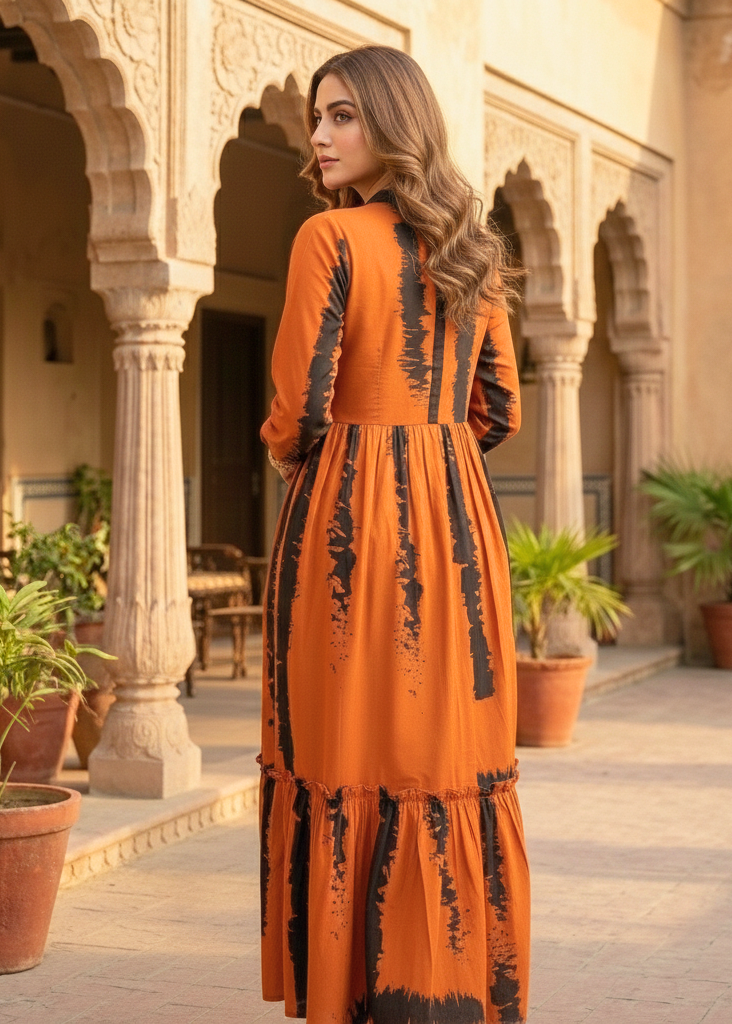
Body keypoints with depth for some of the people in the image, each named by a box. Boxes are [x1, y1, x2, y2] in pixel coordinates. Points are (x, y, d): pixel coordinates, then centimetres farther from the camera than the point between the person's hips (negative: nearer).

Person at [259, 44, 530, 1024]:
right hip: (457, 519, 6)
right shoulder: (473, 252, 12)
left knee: (356, 754, -1)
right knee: (455, 751, 9)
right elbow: (500, 410, 14)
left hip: (351, 511, -6)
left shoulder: (331, 237, -8)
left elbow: (301, 405, -12)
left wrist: (283, 451, 8)